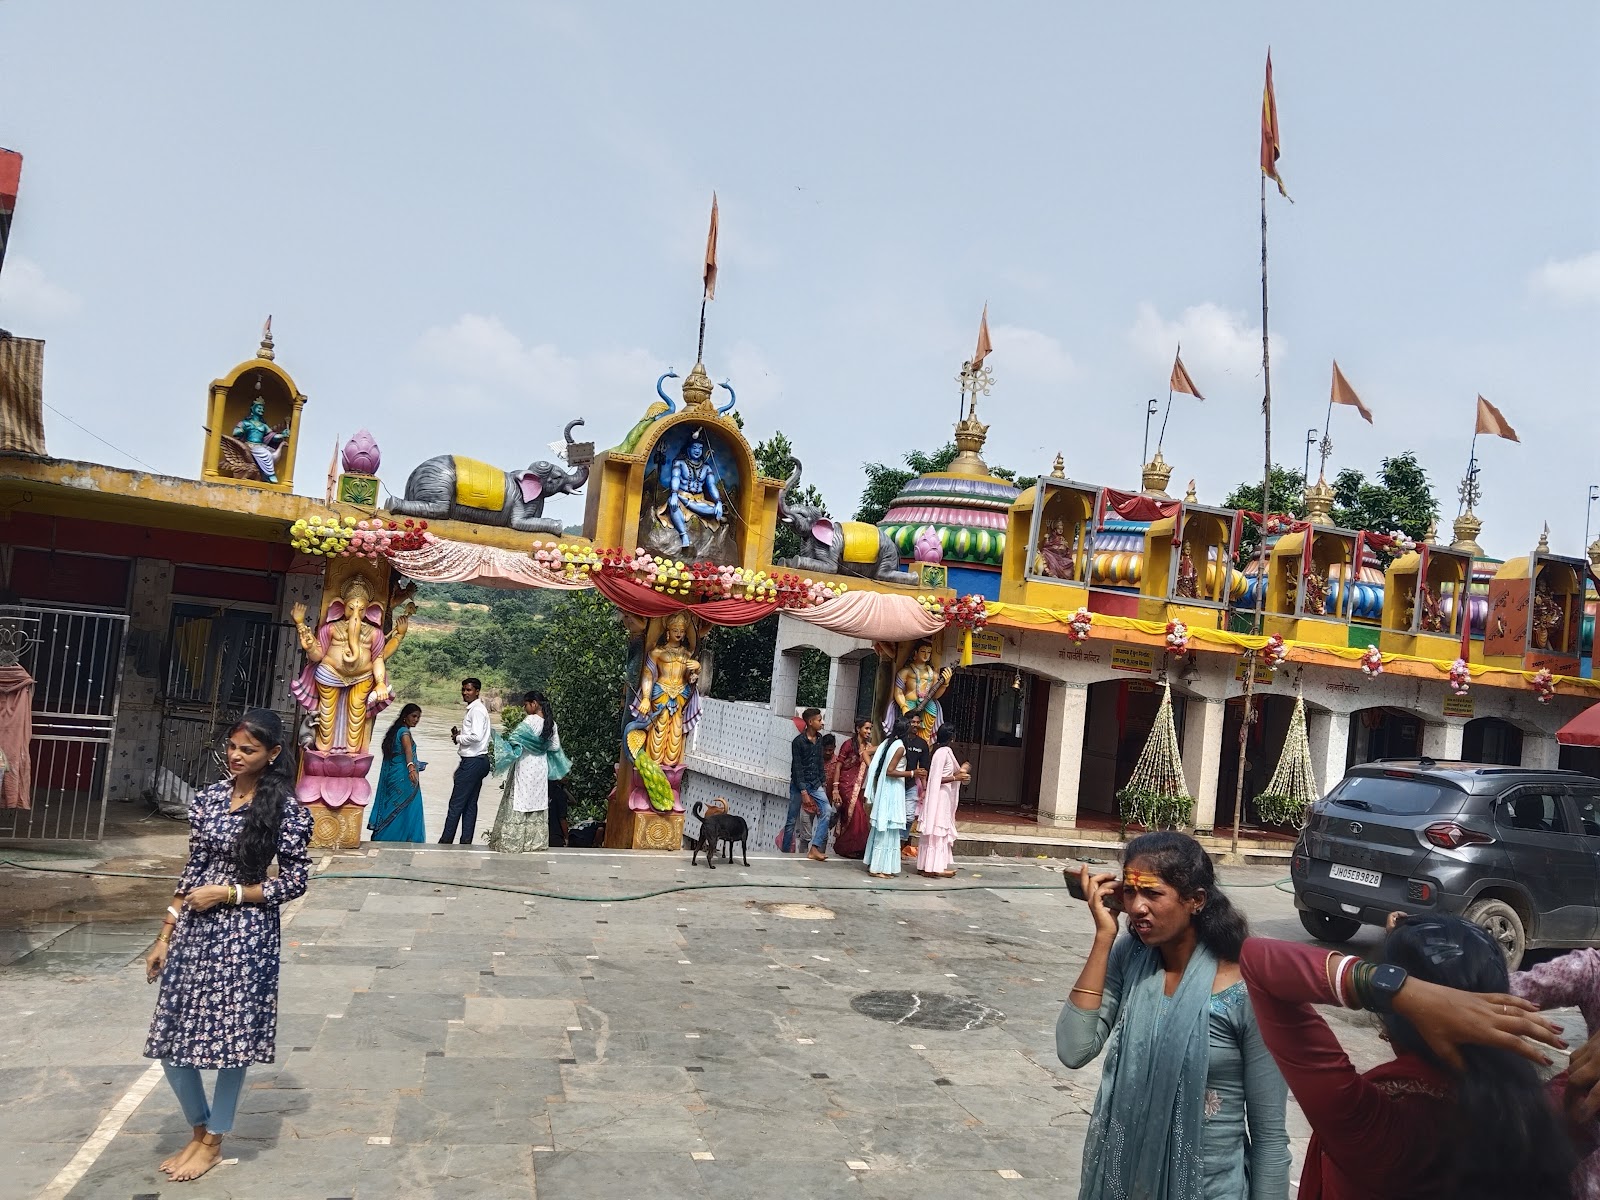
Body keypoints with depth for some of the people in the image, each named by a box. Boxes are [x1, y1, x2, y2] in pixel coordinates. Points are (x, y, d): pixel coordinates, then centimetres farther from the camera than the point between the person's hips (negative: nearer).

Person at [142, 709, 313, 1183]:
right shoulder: (208, 798, 3)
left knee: (230, 1037, 4)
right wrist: (165, 935, 9)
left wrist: (229, 893, -14)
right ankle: (197, 1129, 31)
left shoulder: (287, 808, -11)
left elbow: (294, 882, -7)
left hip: (246, 934, -5)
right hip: (194, 930, 5)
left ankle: (213, 1142, 25)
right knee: (172, 1036, 8)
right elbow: (192, 870, 9)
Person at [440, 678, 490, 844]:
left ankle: (446, 841, 0)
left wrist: (458, 738, -10)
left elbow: (476, 737, -25)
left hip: (472, 762, -10)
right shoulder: (473, 709, 16)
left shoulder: (477, 710, -14)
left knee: (456, 804, -4)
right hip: (478, 761, 10)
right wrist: (459, 733, 5)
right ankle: (466, 842, 12)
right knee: (470, 804, 10)